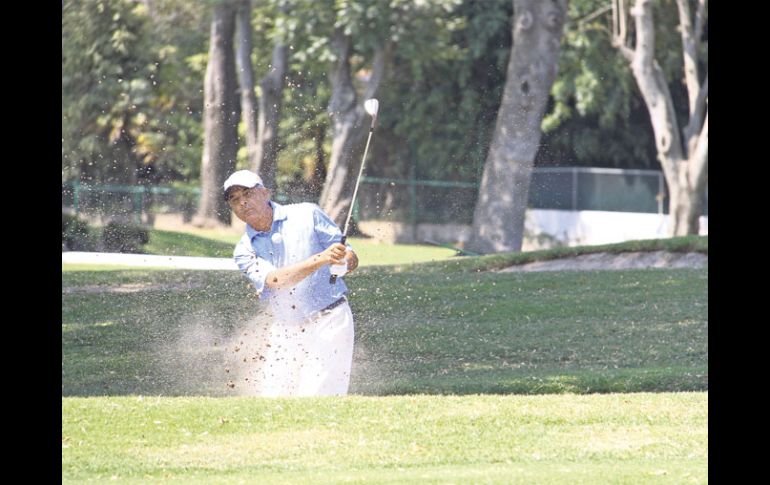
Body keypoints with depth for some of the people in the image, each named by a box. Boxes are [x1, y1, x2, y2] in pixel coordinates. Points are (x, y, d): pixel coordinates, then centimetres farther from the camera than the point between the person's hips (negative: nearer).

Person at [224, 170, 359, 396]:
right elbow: (274, 280, -17)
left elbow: (351, 260, 2)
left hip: (329, 321, -3)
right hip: (285, 333, 3)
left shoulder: (307, 215, -1)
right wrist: (321, 259, -31)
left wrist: (344, 260, -24)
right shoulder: (245, 250, 3)